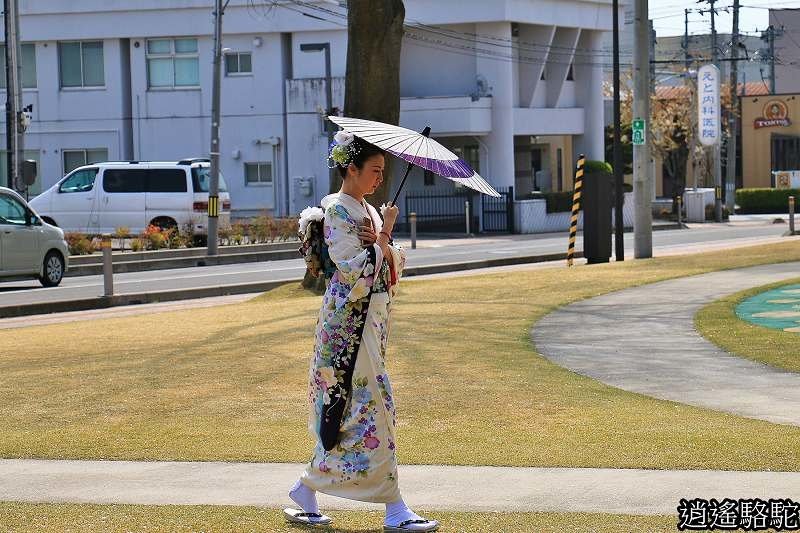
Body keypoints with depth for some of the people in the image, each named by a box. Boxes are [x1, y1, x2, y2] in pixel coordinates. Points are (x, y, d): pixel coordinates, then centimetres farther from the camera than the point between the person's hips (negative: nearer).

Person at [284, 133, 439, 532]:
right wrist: (384, 235, -11)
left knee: (346, 413, 10)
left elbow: (396, 265, 11)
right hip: (349, 322, -9)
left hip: (372, 317, 9)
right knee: (371, 408, -8)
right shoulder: (336, 210, -10)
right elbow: (355, 271, -18)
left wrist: (385, 246, -8)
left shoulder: (369, 211, 16)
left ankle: (305, 493, 18)